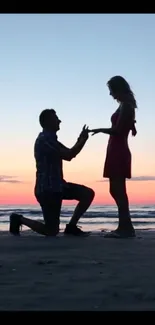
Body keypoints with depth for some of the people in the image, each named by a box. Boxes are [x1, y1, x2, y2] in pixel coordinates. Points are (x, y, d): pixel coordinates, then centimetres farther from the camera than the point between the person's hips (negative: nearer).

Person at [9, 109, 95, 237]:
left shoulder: (50, 138, 16)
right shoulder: (44, 139, -17)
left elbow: (69, 154, 18)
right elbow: (68, 155, -19)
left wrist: (82, 139, 6)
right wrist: (83, 140, -7)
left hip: (57, 185, 10)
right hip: (47, 188, -10)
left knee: (88, 193, 2)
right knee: (52, 231, -7)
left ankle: (71, 226, 8)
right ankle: (19, 219, 12)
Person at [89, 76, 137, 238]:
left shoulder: (125, 105, -9)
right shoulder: (126, 105, 20)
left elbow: (118, 130, -15)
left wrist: (99, 130, -6)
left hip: (118, 152, -10)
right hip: (117, 152, 10)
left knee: (118, 189, -11)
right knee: (116, 189, 9)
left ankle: (125, 227, -10)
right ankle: (125, 226, 12)